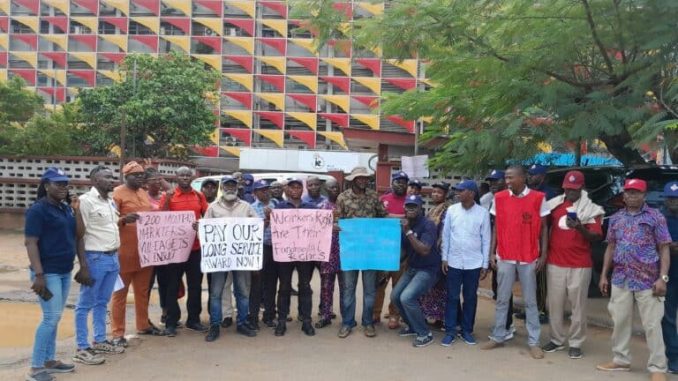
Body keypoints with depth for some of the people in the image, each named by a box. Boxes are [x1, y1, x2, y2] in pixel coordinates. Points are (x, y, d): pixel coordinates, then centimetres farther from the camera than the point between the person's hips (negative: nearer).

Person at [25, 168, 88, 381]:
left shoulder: (66, 208, 10)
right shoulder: (37, 210, -12)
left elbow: (77, 236, 15)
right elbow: (31, 243, -17)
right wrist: (38, 275, -21)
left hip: (65, 271, 7)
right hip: (48, 273, -7)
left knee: (54, 318, 13)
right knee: (51, 318, -7)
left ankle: (49, 361, 24)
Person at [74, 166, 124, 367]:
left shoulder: (111, 201, 13)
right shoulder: (85, 200, -11)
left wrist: (117, 250, 16)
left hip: (113, 257, 8)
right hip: (95, 258, -8)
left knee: (102, 302, 17)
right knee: (85, 304, 1)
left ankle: (100, 341, 27)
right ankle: (82, 349, 7)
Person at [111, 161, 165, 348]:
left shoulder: (144, 193, 16)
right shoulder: (117, 193, -6)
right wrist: (124, 219, -30)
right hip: (125, 251, -7)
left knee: (142, 291, 17)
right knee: (120, 293, 2)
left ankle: (143, 325, 29)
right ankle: (118, 333, 7)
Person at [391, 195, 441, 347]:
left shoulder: (428, 225, -19)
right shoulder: (404, 224, 3)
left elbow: (424, 250, -29)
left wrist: (408, 232, -31)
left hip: (428, 270, -8)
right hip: (411, 268, 8)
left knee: (407, 298, -21)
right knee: (395, 296, 6)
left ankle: (425, 333, -4)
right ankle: (413, 326, 27)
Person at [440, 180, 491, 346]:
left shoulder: (482, 213, -5)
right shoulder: (452, 210, -1)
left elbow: (486, 239, -1)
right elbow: (446, 235, 4)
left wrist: (485, 265, -1)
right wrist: (444, 258, 2)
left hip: (474, 263, -1)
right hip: (454, 262, 1)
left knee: (470, 298, 10)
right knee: (452, 297, 6)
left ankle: (467, 330, 22)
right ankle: (450, 331, 15)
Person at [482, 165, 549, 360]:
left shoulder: (538, 198, -4)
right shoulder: (499, 198, 2)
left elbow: (543, 228, 1)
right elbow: (496, 227, 7)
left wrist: (543, 254, -4)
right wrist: (492, 252, 3)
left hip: (529, 258, -2)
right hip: (505, 257, 2)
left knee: (530, 301, 8)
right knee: (502, 299, 11)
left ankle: (534, 342, 16)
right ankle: (498, 337, 22)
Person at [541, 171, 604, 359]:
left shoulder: (590, 209, -3)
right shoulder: (554, 205, 5)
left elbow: (596, 237, -7)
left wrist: (580, 228, -24)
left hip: (580, 265, -3)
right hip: (555, 263, 3)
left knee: (578, 305, 4)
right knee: (555, 303, 9)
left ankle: (575, 343, 14)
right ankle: (557, 339, 21)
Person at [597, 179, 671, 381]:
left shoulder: (656, 217, -2)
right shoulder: (616, 218, 9)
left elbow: (664, 249, -5)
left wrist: (663, 277, -13)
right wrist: (604, 275, 10)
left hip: (648, 280, -4)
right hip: (620, 279, 4)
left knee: (652, 324, 1)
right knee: (619, 321, 11)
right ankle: (621, 360, 25)